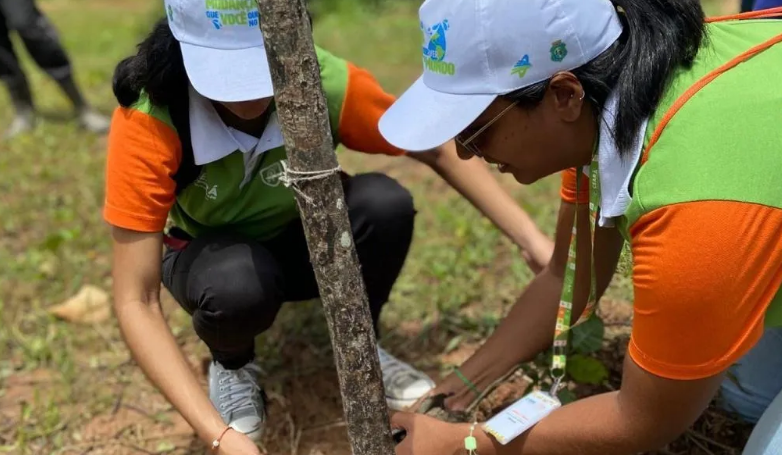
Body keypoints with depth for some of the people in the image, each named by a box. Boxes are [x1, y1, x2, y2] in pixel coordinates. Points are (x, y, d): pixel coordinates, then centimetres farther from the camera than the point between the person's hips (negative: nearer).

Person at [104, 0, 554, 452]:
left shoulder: (325, 81, -29)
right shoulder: (149, 120, -32)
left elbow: (441, 150, -13)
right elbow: (136, 302, -31)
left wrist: (535, 241, -23)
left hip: (303, 239, 2)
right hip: (213, 256, -1)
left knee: (384, 203, -29)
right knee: (239, 284, -36)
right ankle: (232, 365, 1)